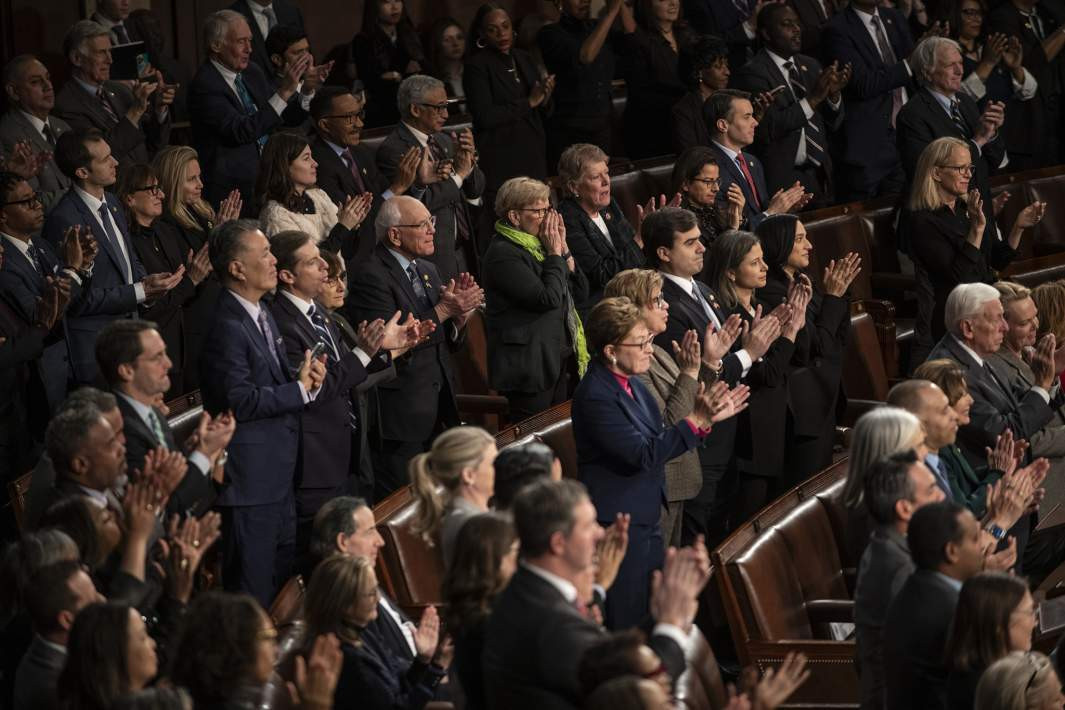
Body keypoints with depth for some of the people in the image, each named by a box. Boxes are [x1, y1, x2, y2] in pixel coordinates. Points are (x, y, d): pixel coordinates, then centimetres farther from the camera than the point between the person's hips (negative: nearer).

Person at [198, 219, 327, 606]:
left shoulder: (263, 316, 13)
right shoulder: (227, 327, -20)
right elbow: (241, 402, -24)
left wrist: (307, 379, -1)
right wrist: (300, 389, -15)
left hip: (279, 475, 10)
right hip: (250, 478, -10)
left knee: (284, 581, 18)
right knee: (253, 590, -3)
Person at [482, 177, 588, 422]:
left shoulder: (537, 245, 14)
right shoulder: (503, 254, -13)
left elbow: (581, 293, 13)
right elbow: (548, 298, -22)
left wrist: (563, 248, 3)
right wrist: (554, 254, -10)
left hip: (562, 361, 9)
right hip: (530, 365, -9)